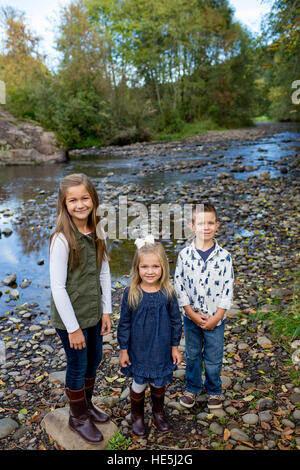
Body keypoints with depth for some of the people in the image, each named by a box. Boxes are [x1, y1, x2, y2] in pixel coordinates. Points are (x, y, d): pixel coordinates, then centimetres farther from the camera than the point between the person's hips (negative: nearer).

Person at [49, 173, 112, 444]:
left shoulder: (95, 233, -2)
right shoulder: (62, 239, -21)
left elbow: (104, 273, 5)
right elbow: (57, 286, -20)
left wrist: (106, 311, 4)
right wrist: (73, 328, -16)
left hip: (93, 312, 6)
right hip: (70, 317, -6)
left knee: (94, 361, 21)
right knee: (78, 367, 11)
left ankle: (87, 405, 46)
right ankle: (78, 417, 36)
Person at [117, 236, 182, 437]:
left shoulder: (168, 292, -12)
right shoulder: (131, 293, -16)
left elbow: (176, 321, -1)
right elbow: (124, 323, -6)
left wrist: (175, 347, 3)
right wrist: (123, 349, -2)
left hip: (161, 349, 1)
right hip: (138, 350, -1)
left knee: (159, 383, 19)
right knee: (139, 383, 15)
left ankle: (158, 411, 48)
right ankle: (137, 416, 43)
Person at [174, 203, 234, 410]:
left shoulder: (224, 256, -11)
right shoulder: (184, 254, -9)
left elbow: (228, 288, -7)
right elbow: (179, 285, -5)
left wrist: (217, 317, -11)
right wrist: (192, 313, -10)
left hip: (215, 318, -1)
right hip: (191, 317, 1)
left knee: (214, 358, 14)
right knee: (192, 356, 18)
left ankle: (214, 390, 39)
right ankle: (192, 388, 41)